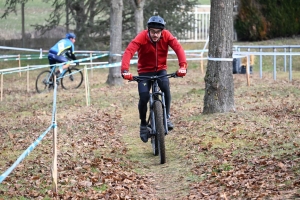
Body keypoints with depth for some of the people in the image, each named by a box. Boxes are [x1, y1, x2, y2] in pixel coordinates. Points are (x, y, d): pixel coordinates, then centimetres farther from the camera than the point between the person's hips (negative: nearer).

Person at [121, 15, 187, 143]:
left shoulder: (166, 36, -16)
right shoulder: (142, 37, -23)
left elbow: (178, 48, -27)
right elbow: (129, 51, -35)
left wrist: (183, 66, -44)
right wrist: (125, 70, -50)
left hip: (161, 70, 1)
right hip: (145, 71, -1)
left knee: (165, 86, -29)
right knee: (144, 97, -19)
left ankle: (167, 117, -14)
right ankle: (143, 125, 5)